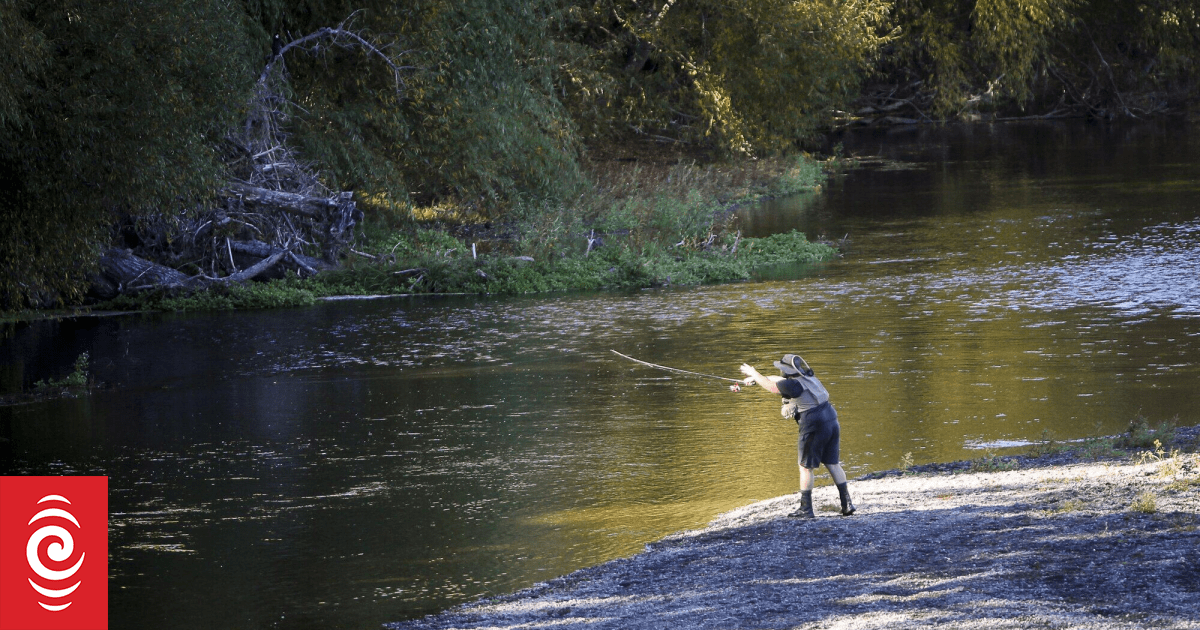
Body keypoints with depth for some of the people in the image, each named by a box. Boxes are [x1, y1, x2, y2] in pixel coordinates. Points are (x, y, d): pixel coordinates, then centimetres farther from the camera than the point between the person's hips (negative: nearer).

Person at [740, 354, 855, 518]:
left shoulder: (792, 385, -12)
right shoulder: (808, 377, 14)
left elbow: (770, 385, 1)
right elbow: (779, 380, 27)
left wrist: (754, 373, 18)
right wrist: (756, 378, 34)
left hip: (814, 427, -8)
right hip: (832, 423, 8)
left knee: (806, 467, 3)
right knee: (833, 463, 14)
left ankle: (806, 509, 6)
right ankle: (847, 503, 11)